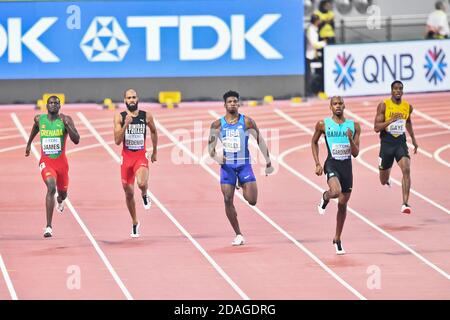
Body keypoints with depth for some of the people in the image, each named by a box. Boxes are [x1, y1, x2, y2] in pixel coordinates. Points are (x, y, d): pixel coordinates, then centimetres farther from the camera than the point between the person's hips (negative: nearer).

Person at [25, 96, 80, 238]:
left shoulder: (65, 119, -6)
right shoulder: (39, 119, 1)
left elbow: (76, 140, -14)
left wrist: (67, 125, -26)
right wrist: (29, 143, 33)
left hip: (61, 162, 1)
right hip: (46, 162, -1)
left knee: (62, 192, 19)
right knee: (51, 187, -26)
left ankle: (60, 200, 63)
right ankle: (48, 227, -27)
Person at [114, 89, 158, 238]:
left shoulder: (146, 116, -1)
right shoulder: (119, 117, -4)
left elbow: (154, 132, 18)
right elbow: (117, 141, -12)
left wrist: (155, 151, 22)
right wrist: (126, 124, -23)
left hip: (141, 156, -1)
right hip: (126, 157, 1)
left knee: (142, 183, -29)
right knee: (129, 193, 8)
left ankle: (145, 195, 9)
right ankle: (135, 223, 28)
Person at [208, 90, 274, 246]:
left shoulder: (247, 122, -2)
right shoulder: (217, 125, 1)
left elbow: (260, 141, 5)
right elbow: (210, 146, 5)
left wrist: (268, 162, 5)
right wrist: (216, 157, -17)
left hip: (244, 164, -1)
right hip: (227, 166, 1)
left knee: (252, 201, -11)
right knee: (228, 201, -7)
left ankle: (244, 188, 27)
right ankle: (238, 235, 5)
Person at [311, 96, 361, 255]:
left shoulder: (354, 126, 3)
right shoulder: (323, 124, -1)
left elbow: (355, 153, 3)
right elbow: (314, 142, 14)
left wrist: (351, 140, -16)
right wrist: (317, 164, 5)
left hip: (347, 166, 3)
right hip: (332, 164, -3)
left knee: (343, 204, 10)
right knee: (336, 191, -33)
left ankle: (337, 240, 25)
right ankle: (325, 197, 6)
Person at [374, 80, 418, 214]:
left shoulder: (408, 107, 3)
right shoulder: (383, 106, -10)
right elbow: (376, 128, -14)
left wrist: (413, 138, 28)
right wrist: (391, 120, -27)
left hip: (401, 142, 2)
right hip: (387, 143, -2)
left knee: (406, 170, -23)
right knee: (383, 181, 12)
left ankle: (405, 204, -23)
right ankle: (387, 179, 53)